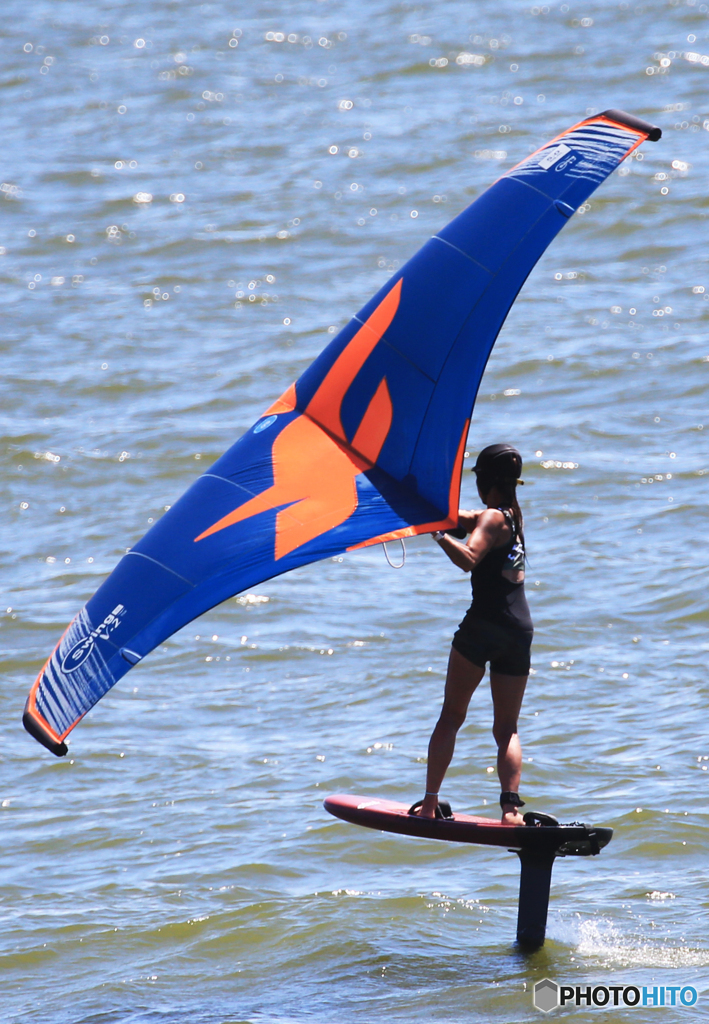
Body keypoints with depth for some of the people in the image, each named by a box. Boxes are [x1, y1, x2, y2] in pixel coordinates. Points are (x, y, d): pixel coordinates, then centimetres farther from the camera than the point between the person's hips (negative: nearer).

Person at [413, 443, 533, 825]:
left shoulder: (491, 518, -8)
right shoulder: (514, 516, 17)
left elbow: (468, 559, -26)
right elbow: (461, 518, 27)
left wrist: (438, 534, -23)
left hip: (484, 625, -7)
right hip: (520, 629, 7)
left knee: (451, 717, 4)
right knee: (506, 728, 7)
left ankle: (430, 802, 1)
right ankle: (510, 805, -12)